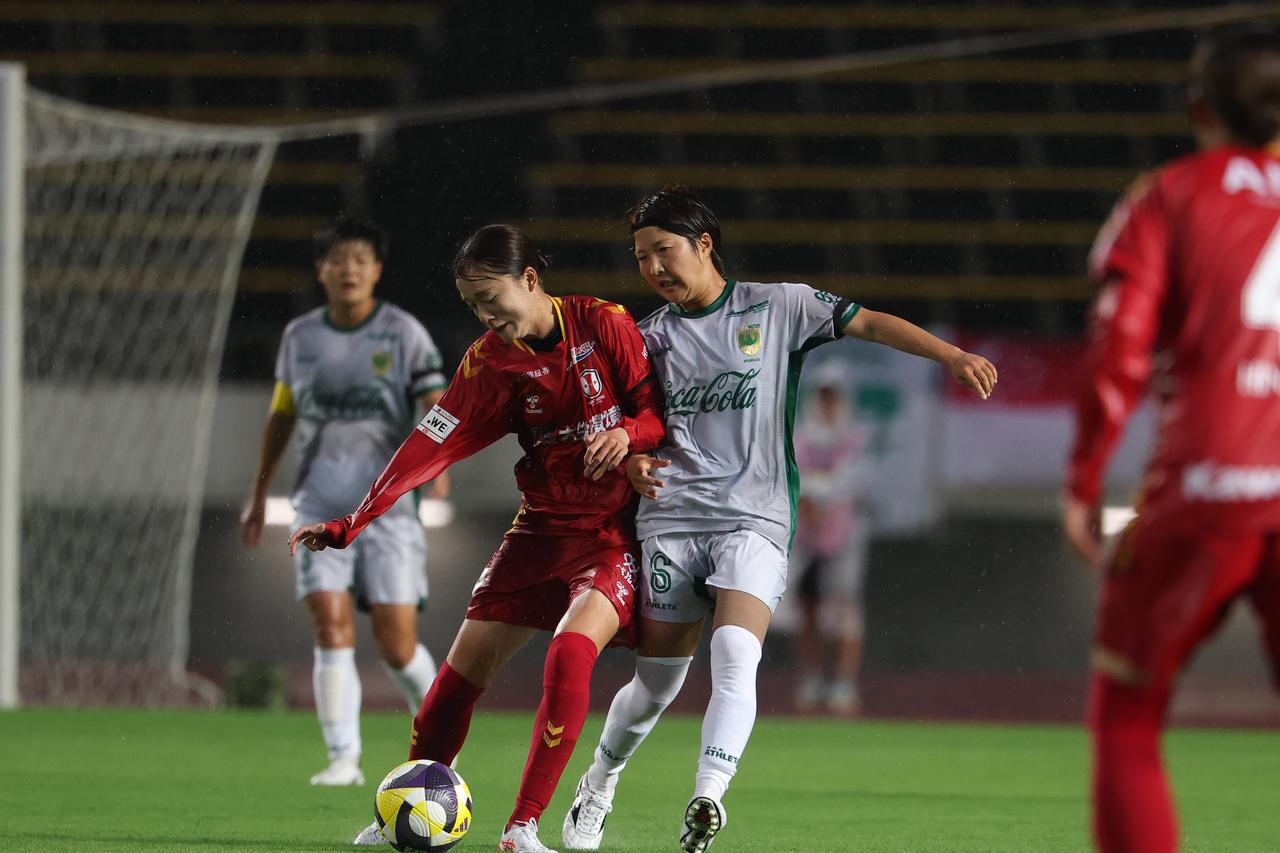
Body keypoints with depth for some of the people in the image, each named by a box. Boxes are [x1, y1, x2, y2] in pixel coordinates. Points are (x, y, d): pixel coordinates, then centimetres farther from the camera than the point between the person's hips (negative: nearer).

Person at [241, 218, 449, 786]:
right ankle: (343, 758, -9)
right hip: (320, 506, 2)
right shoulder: (299, 336, 8)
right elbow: (282, 415, 20)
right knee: (332, 629, -13)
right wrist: (258, 496, 22)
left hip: (388, 507, -2)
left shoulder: (403, 333, -2)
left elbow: (437, 407, -7)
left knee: (397, 647, -3)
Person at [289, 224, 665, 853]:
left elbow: (660, 406, -3)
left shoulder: (604, 325, -9)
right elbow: (432, 444, -5)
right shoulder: (490, 360, -1)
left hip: (615, 531, -4)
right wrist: (351, 524, -12)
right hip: (541, 528, 4)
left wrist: (627, 432, -26)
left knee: (571, 652, -26)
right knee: (466, 664, -1)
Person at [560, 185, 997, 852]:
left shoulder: (776, 306, 4)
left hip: (754, 520, -2)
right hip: (672, 518, 2)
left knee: (736, 657, -25)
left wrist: (954, 357, -9)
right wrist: (633, 461, -6)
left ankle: (708, 798, -33)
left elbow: (868, 323, 2)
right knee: (656, 682, 6)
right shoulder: (652, 337, 12)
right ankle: (598, 787, 29)